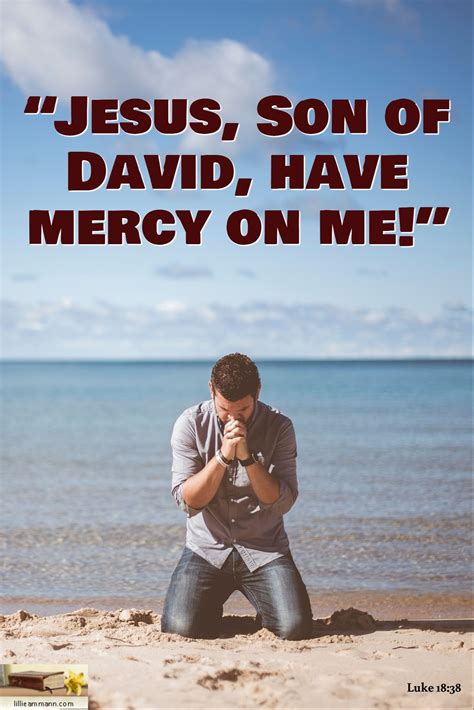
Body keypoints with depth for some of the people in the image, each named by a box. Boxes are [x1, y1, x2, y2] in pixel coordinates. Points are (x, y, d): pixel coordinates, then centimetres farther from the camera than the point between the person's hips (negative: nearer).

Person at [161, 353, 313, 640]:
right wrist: (223, 456, -23)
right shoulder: (191, 425, -6)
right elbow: (188, 500, -11)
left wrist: (247, 457, -23)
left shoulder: (279, 427, -6)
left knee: (295, 628, -21)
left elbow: (282, 502, -11)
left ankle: (265, 613, 17)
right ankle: (212, 610, 16)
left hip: (265, 549, 0)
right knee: (180, 628, -22)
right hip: (207, 548, 0)